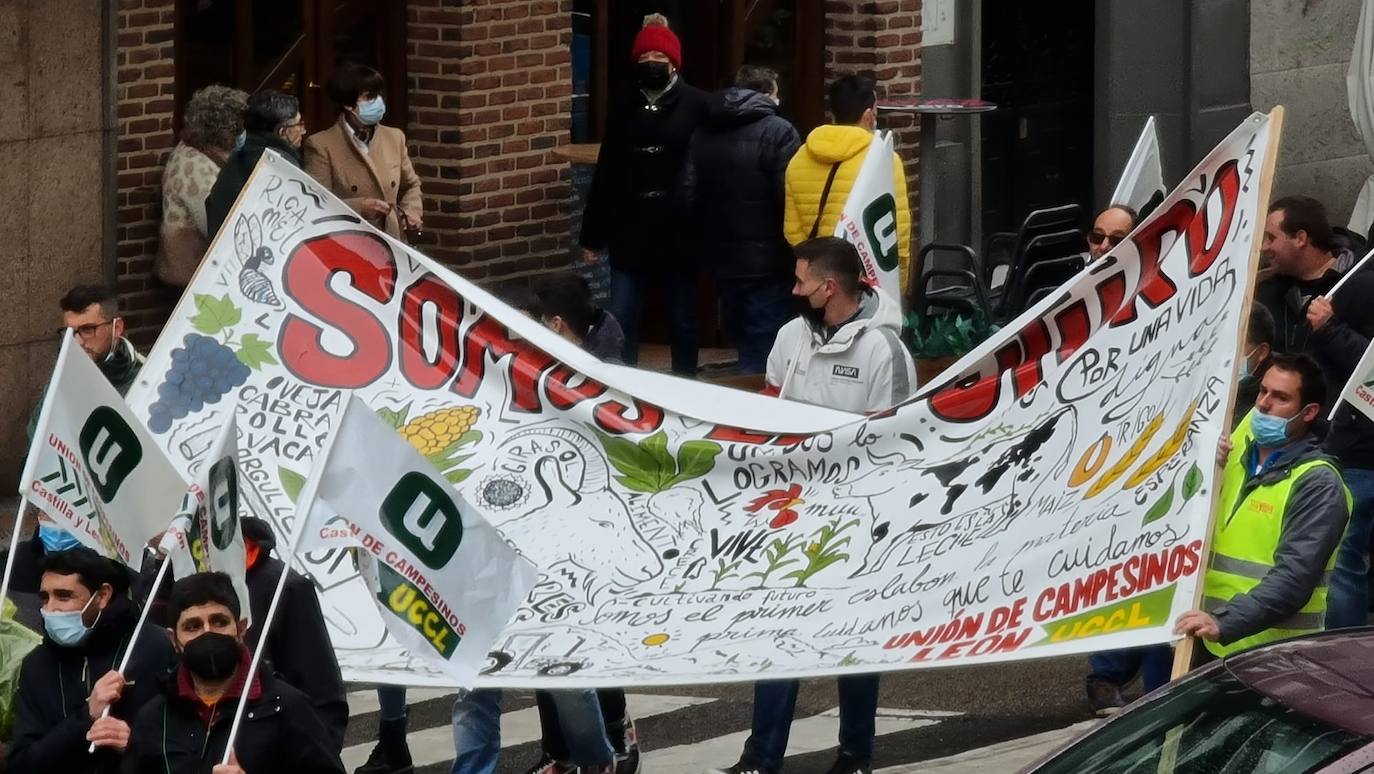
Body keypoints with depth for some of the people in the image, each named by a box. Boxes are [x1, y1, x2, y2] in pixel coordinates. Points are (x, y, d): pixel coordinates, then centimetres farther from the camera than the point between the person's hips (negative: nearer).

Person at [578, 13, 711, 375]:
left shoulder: (698, 107, -6)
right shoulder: (624, 110, 9)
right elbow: (605, 176, 12)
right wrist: (592, 235, 10)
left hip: (680, 237, -4)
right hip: (630, 236, 4)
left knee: (683, 324, 8)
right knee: (619, 322, 2)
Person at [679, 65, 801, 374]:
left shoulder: (704, 133, 7)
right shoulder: (778, 132, -10)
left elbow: (688, 196, 5)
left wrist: (707, 247, 13)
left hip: (723, 262, 6)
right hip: (768, 264, -6)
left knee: (746, 349, 18)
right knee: (762, 361, -3)